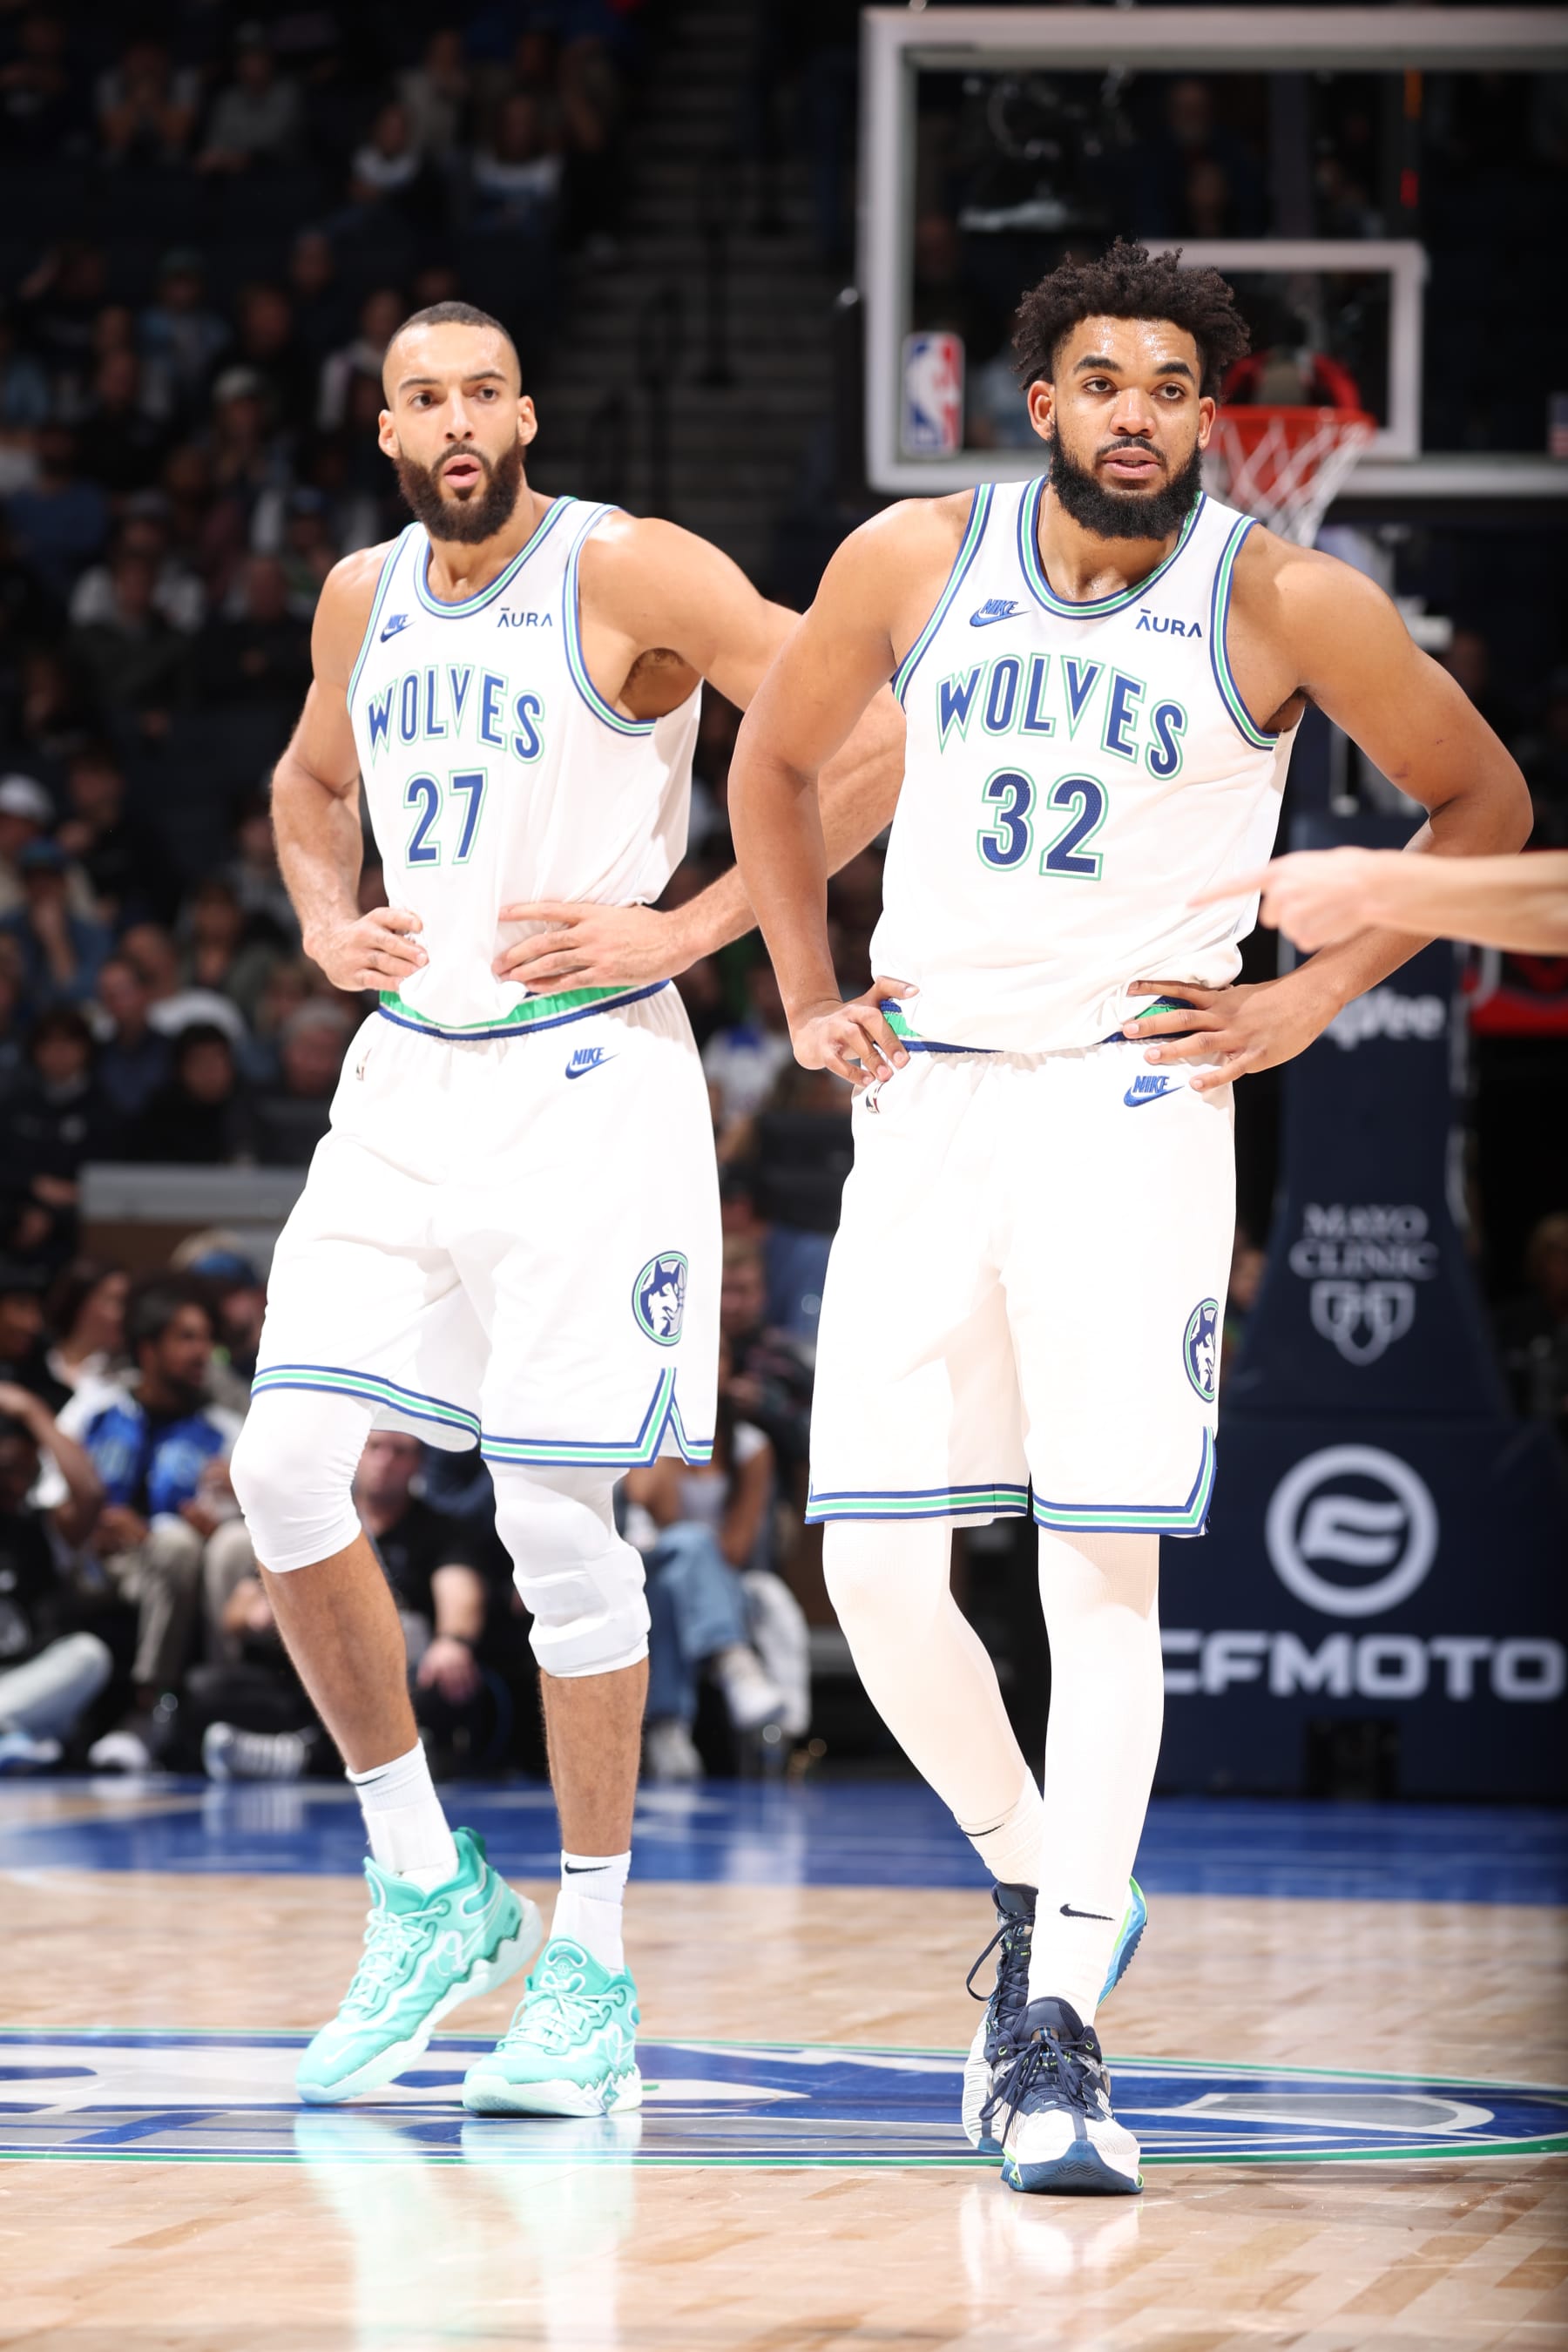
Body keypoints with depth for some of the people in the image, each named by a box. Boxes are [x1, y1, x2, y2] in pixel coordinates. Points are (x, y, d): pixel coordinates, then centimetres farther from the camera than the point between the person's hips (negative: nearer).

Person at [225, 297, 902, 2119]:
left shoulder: (629, 574, -9)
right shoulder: (362, 598, 10)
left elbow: (871, 738, -13)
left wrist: (688, 927, -14)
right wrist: (325, 924, 11)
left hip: (585, 1076, -6)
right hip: (406, 1077, 6)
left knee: (557, 1513, -5)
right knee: (287, 1464, -7)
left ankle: (590, 1972, 6)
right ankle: (428, 1886, 9)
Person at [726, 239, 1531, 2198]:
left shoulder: (1287, 605, -5)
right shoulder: (917, 559, 2)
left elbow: (1483, 803, 8)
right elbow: (774, 761, 20)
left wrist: (1314, 998, 1)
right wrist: (807, 997, 12)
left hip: (1131, 1103, -3)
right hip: (922, 1097, 3)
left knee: (1101, 1573, -11)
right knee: (874, 1567, -3)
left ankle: (1059, 2034, -8)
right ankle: (1040, 1889, 21)